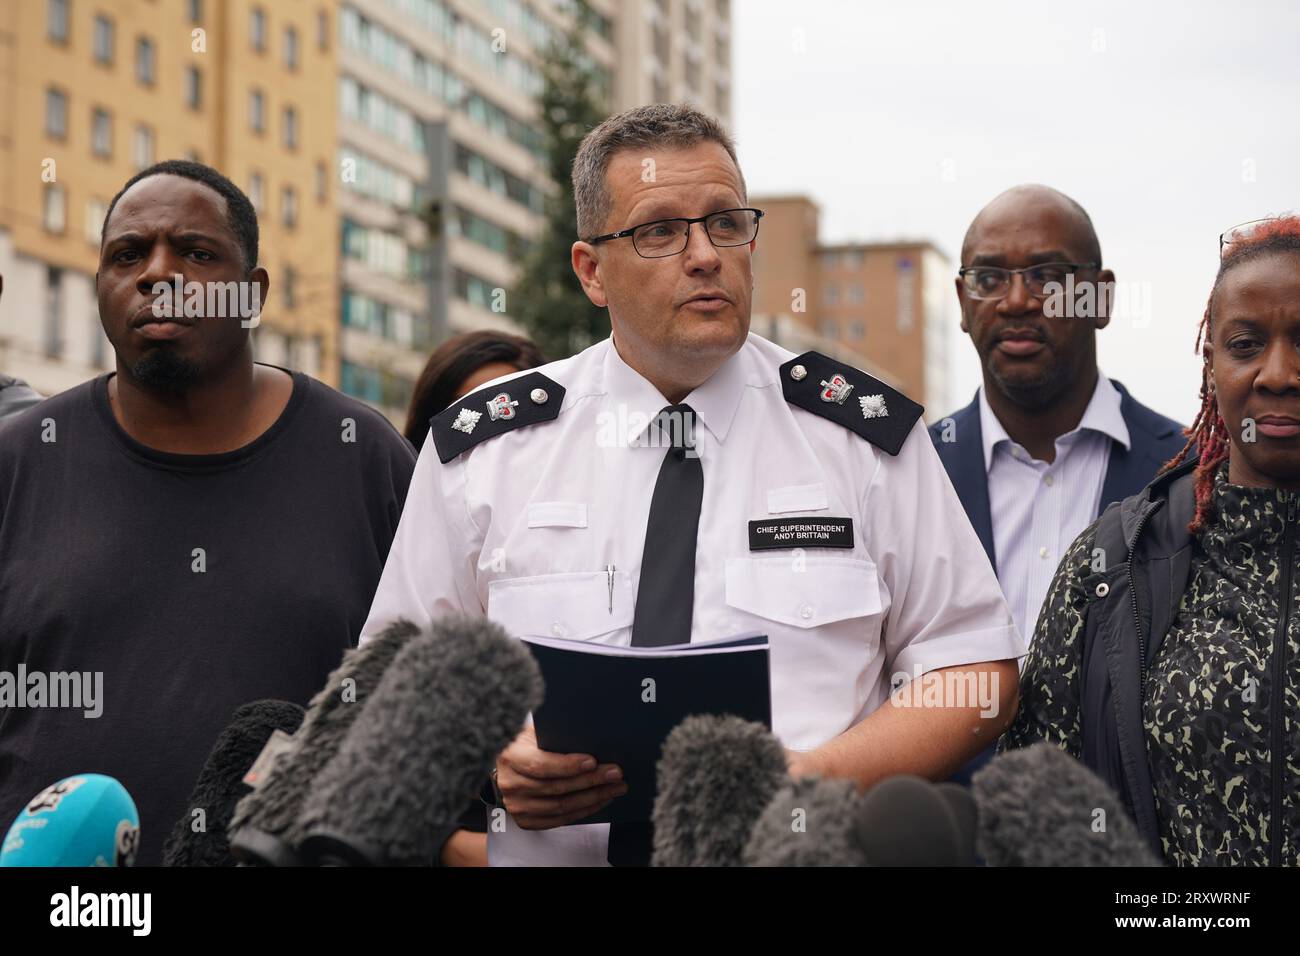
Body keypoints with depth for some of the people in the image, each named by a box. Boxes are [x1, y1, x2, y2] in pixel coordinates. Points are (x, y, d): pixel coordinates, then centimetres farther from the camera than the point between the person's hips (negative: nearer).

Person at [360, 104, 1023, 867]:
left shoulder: (864, 432, 6)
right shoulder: (483, 447, 8)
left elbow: (980, 674, 4)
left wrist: (813, 780, -11)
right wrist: (495, 757, -8)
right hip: (554, 847, 2)